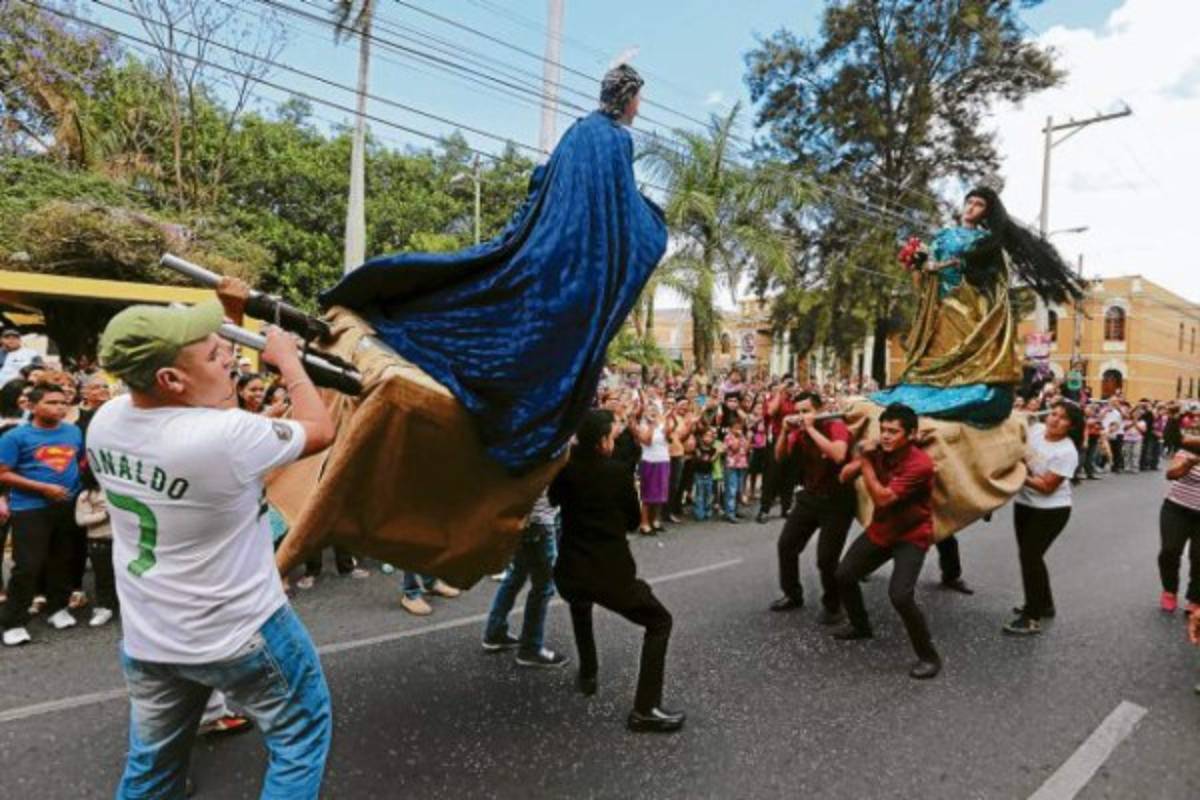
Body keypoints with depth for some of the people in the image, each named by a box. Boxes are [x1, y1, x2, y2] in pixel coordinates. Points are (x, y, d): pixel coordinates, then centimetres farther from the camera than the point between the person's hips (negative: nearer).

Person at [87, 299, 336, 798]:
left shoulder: (105, 422, -9)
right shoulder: (226, 436, -31)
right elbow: (320, 431, -14)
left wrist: (225, 319, 9)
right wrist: (287, 360, -1)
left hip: (144, 637, 7)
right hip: (237, 631, -7)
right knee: (301, 734, 16)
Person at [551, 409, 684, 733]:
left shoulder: (565, 469, 1)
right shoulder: (618, 472, -8)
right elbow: (633, 521, 5)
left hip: (570, 571, 5)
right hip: (612, 572, -4)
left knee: (580, 606, 39)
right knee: (659, 622, 12)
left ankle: (588, 675, 39)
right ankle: (645, 708, 2)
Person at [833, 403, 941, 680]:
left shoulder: (920, 464, -28)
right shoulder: (878, 450, -9)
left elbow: (883, 498, -32)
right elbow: (844, 478, -5)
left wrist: (866, 462, -29)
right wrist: (861, 457, -22)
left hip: (912, 536, -7)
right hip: (880, 530, 7)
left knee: (900, 595, -24)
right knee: (843, 576, 13)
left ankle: (929, 656, -2)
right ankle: (861, 626, 39)